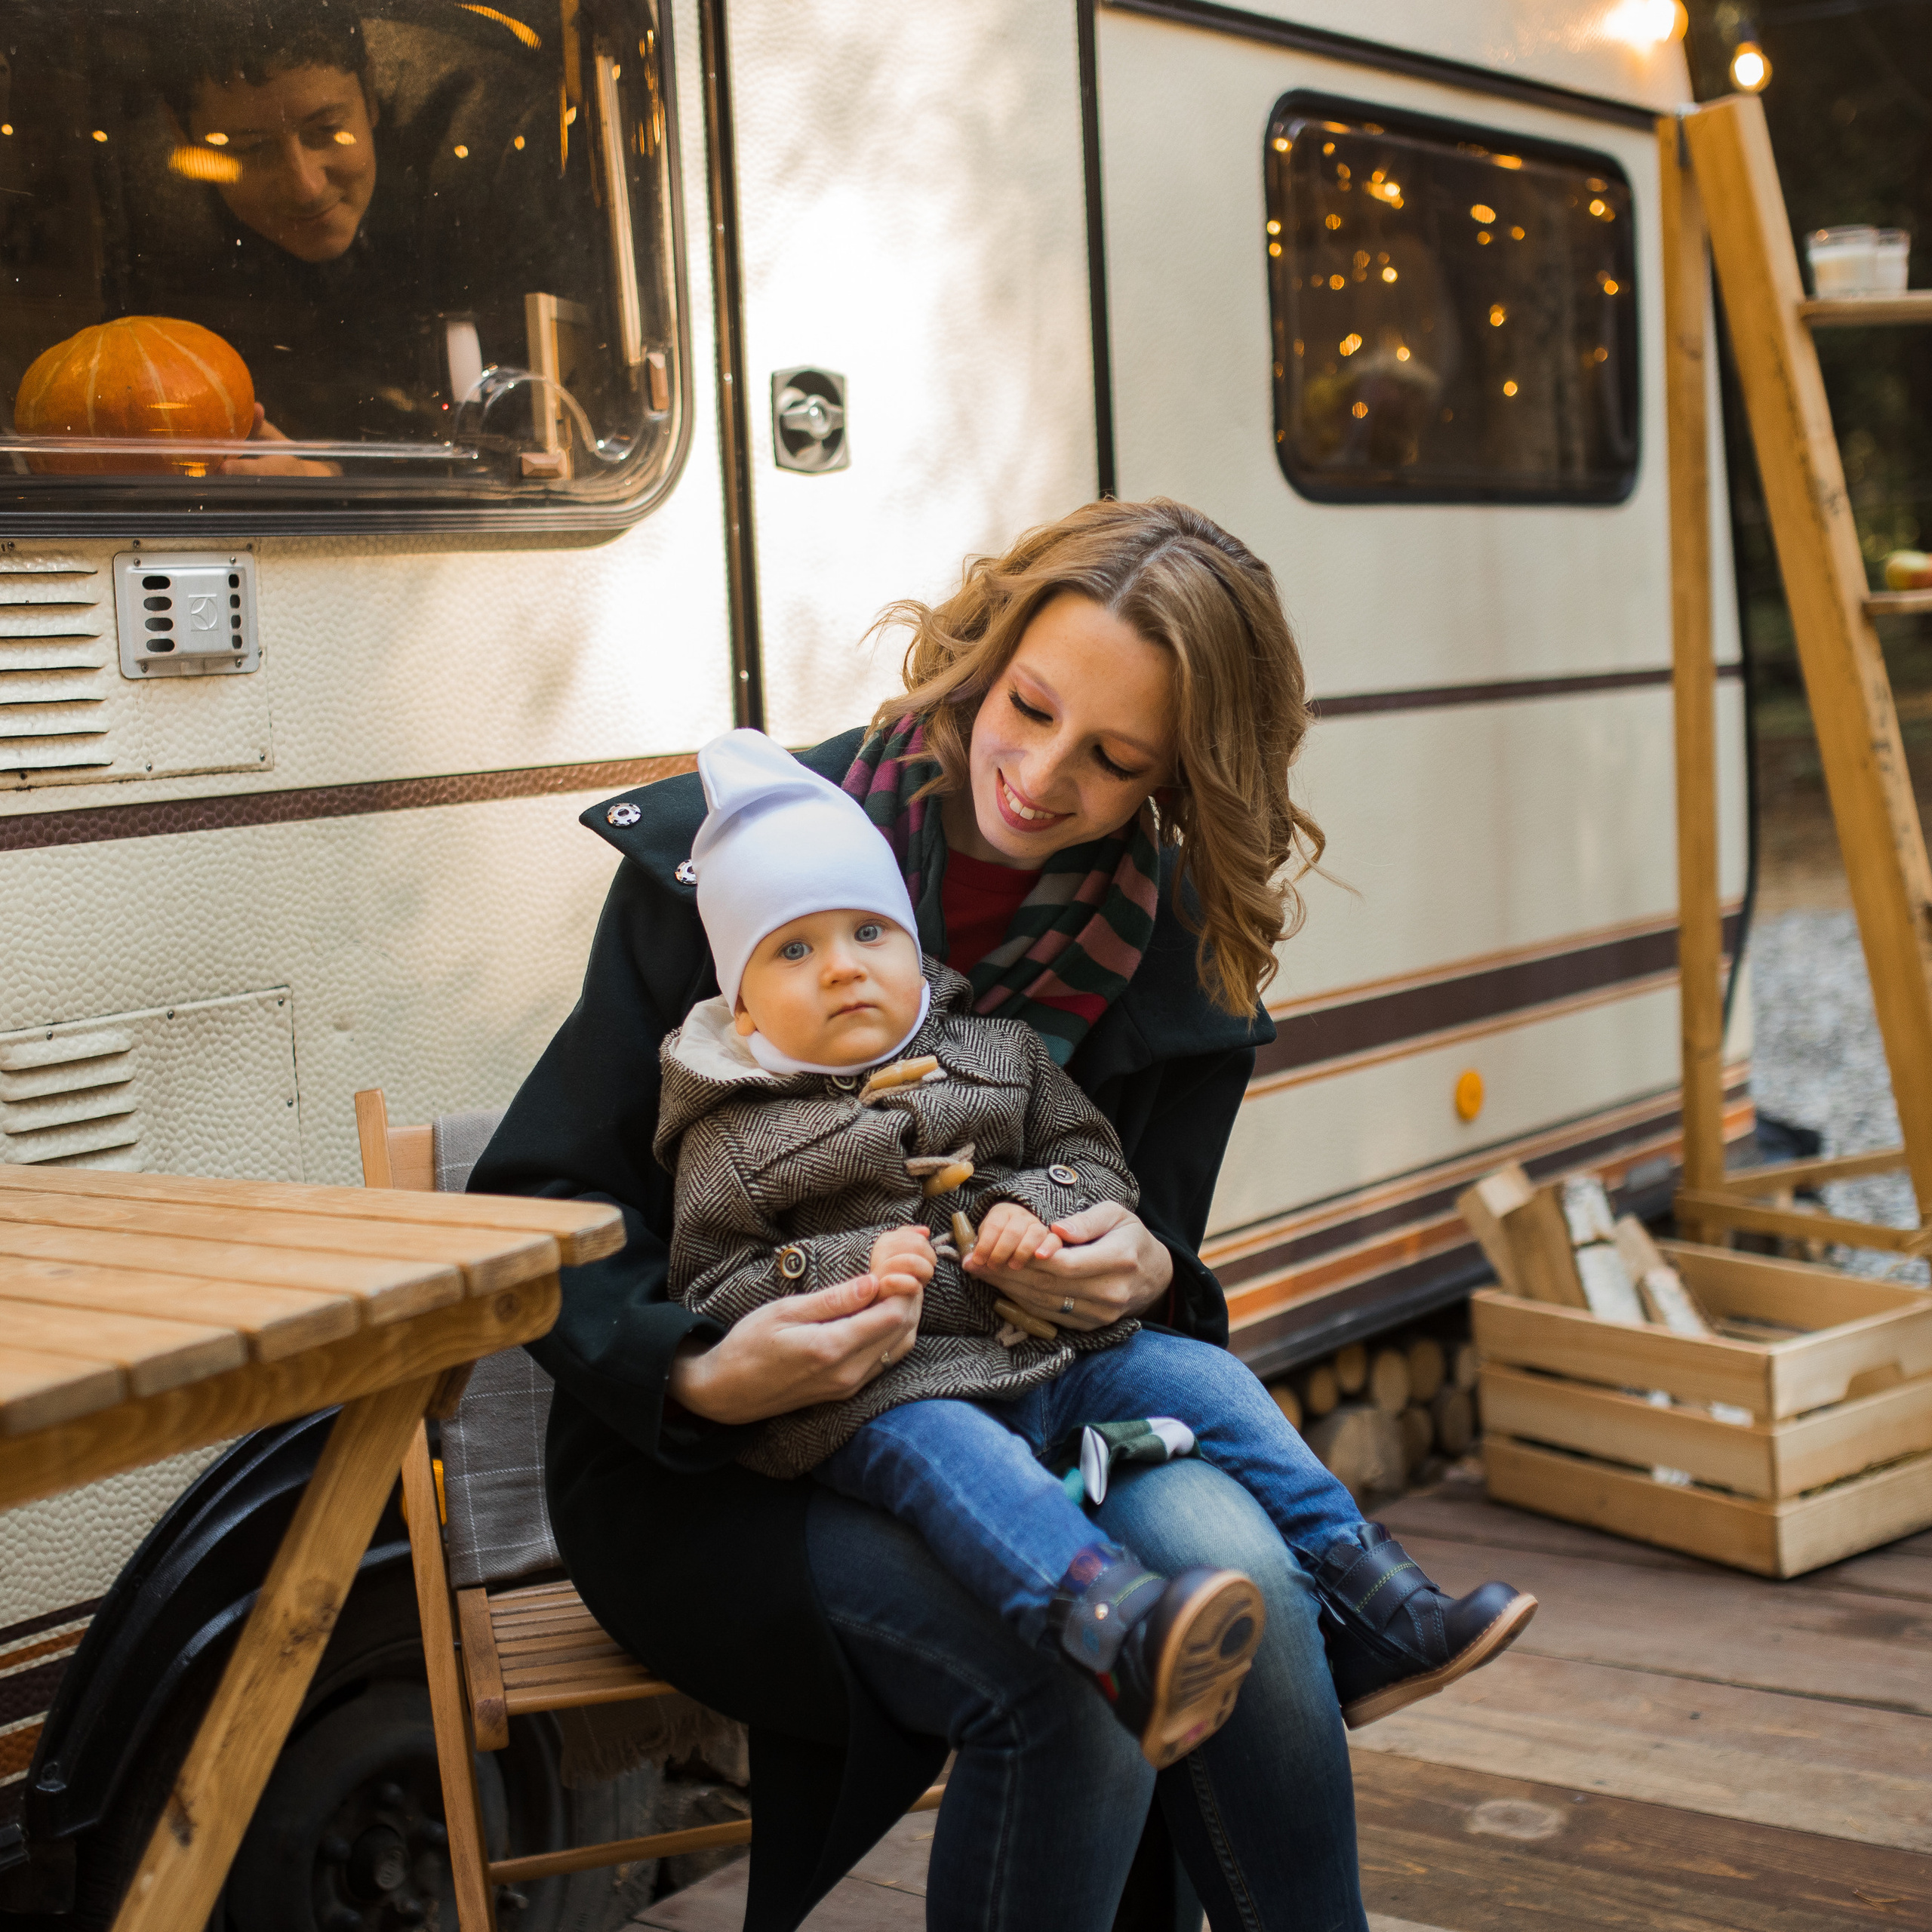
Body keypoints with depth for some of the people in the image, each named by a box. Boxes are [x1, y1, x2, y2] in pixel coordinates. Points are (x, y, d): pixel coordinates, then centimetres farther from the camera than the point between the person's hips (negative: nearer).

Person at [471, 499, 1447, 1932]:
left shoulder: (1181, 955, 1)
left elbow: (1166, 1280, 8)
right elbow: (538, 1210, -8)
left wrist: (1144, 1283, -17)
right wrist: (696, 1377, -28)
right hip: (715, 1468, -3)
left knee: (1230, 1567, -30)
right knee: (1065, 1678, -31)